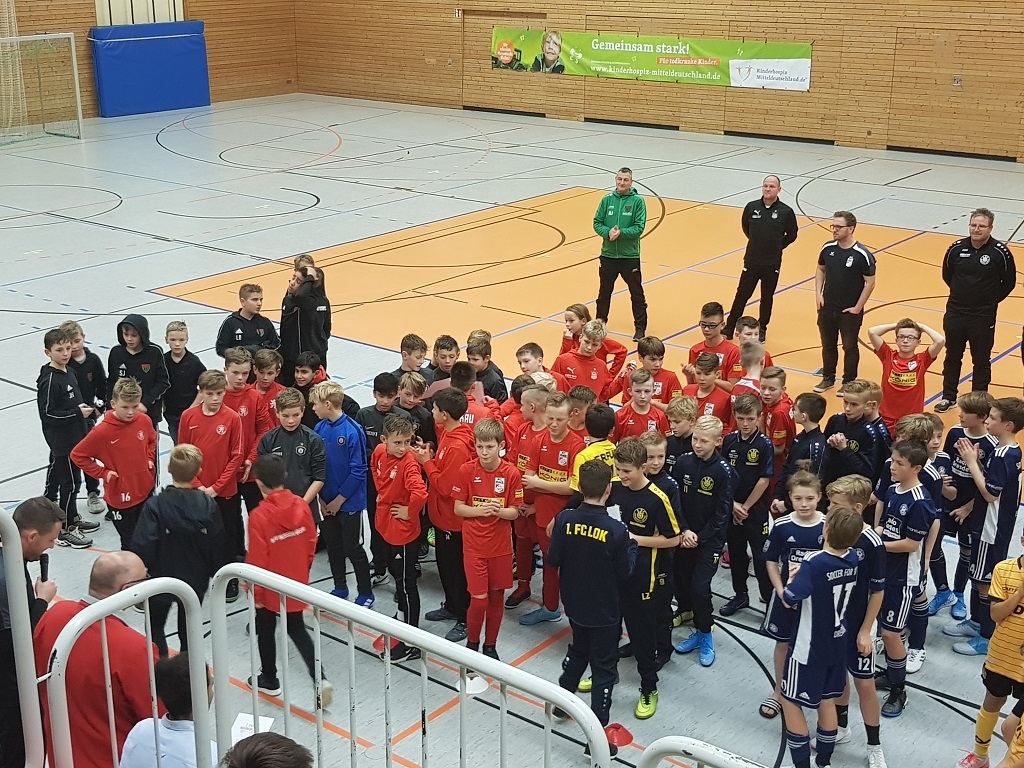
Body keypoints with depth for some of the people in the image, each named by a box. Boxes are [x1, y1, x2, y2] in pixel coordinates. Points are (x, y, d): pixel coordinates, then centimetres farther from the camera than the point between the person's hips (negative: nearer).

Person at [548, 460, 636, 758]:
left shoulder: (565, 519, -15)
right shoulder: (616, 530, -25)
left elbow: (553, 561, -7)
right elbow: (624, 573, -14)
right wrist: (632, 546, 0)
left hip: (574, 604, 4)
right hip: (605, 611, -4)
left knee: (578, 650, 30)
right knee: (604, 669, 9)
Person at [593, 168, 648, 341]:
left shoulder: (637, 201, -6)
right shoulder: (607, 200, 2)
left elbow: (639, 227, -11)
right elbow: (597, 223, 2)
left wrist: (621, 232, -23)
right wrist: (608, 232, -16)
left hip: (630, 256, -3)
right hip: (608, 254, 3)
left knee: (637, 294, 4)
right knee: (604, 291, 15)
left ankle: (640, 328, 14)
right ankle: (600, 322, 30)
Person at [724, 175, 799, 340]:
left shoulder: (786, 212, -9)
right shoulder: (751, 207, -4)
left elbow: (792, 235, 4)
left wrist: (776, 247, 4)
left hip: (772, 264, -1)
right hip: (751, 260, 1)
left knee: (767, 297, 12)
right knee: (742, 294, 5)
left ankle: (761, 329, 26)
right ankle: (729, 328, 13)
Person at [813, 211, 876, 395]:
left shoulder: (862, 255, -17)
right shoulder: (828, 248, -3)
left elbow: (870, 283, -12)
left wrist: (858, 307, -12)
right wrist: (818, 294, 2)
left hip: (850, 311, -4)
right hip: (827, 308, 4)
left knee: (850, 347, 9)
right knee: (828, 345, 17)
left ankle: (849, 383, 23)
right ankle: (828, 378, 33)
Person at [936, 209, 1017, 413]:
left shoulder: (1000, 252, -12)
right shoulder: (957, 248, -5)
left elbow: (1009, 282, -1)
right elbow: (947, 275, 11)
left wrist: (990, 301, 1)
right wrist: (963, 292, 11)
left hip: (983, 318, -3)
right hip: (955, 313, 3)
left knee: (981, 361, 8)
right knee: (952, 357, 15)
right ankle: (948, 397, 30)